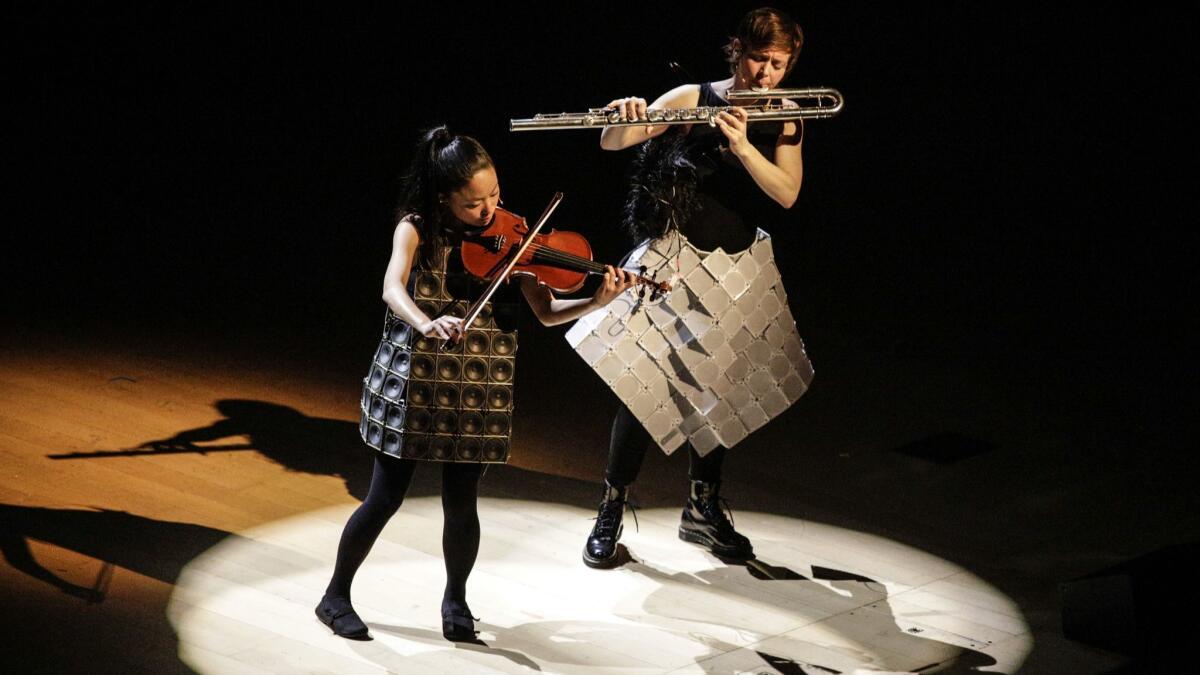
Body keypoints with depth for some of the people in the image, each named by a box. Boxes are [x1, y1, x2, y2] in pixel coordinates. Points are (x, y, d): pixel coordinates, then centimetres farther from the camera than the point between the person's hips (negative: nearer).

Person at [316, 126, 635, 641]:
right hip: (412, 380, -2)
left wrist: (598, 302, -23)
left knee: (461, 502, 3)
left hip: (476, 389, 2)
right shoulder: (416, 229, -8)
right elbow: (392, 288, -25)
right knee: (386, 497, 3)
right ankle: (336, 596, 22)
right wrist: (427, 324, -46)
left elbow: (546, 312, -5)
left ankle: (455, 599, 28)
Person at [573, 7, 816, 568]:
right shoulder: (692, 98, -8)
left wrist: (741, 144, -25)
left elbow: (786, 194, -11)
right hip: (676, 256, -4)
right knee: (647, 383, -9)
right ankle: (611, 512, 3)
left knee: (721, 389, 10)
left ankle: (704, 510, 26)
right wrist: (626, 119, -35)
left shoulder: (786, 117, 2)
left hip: (740, 267, 4)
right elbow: (610, 143, -13)